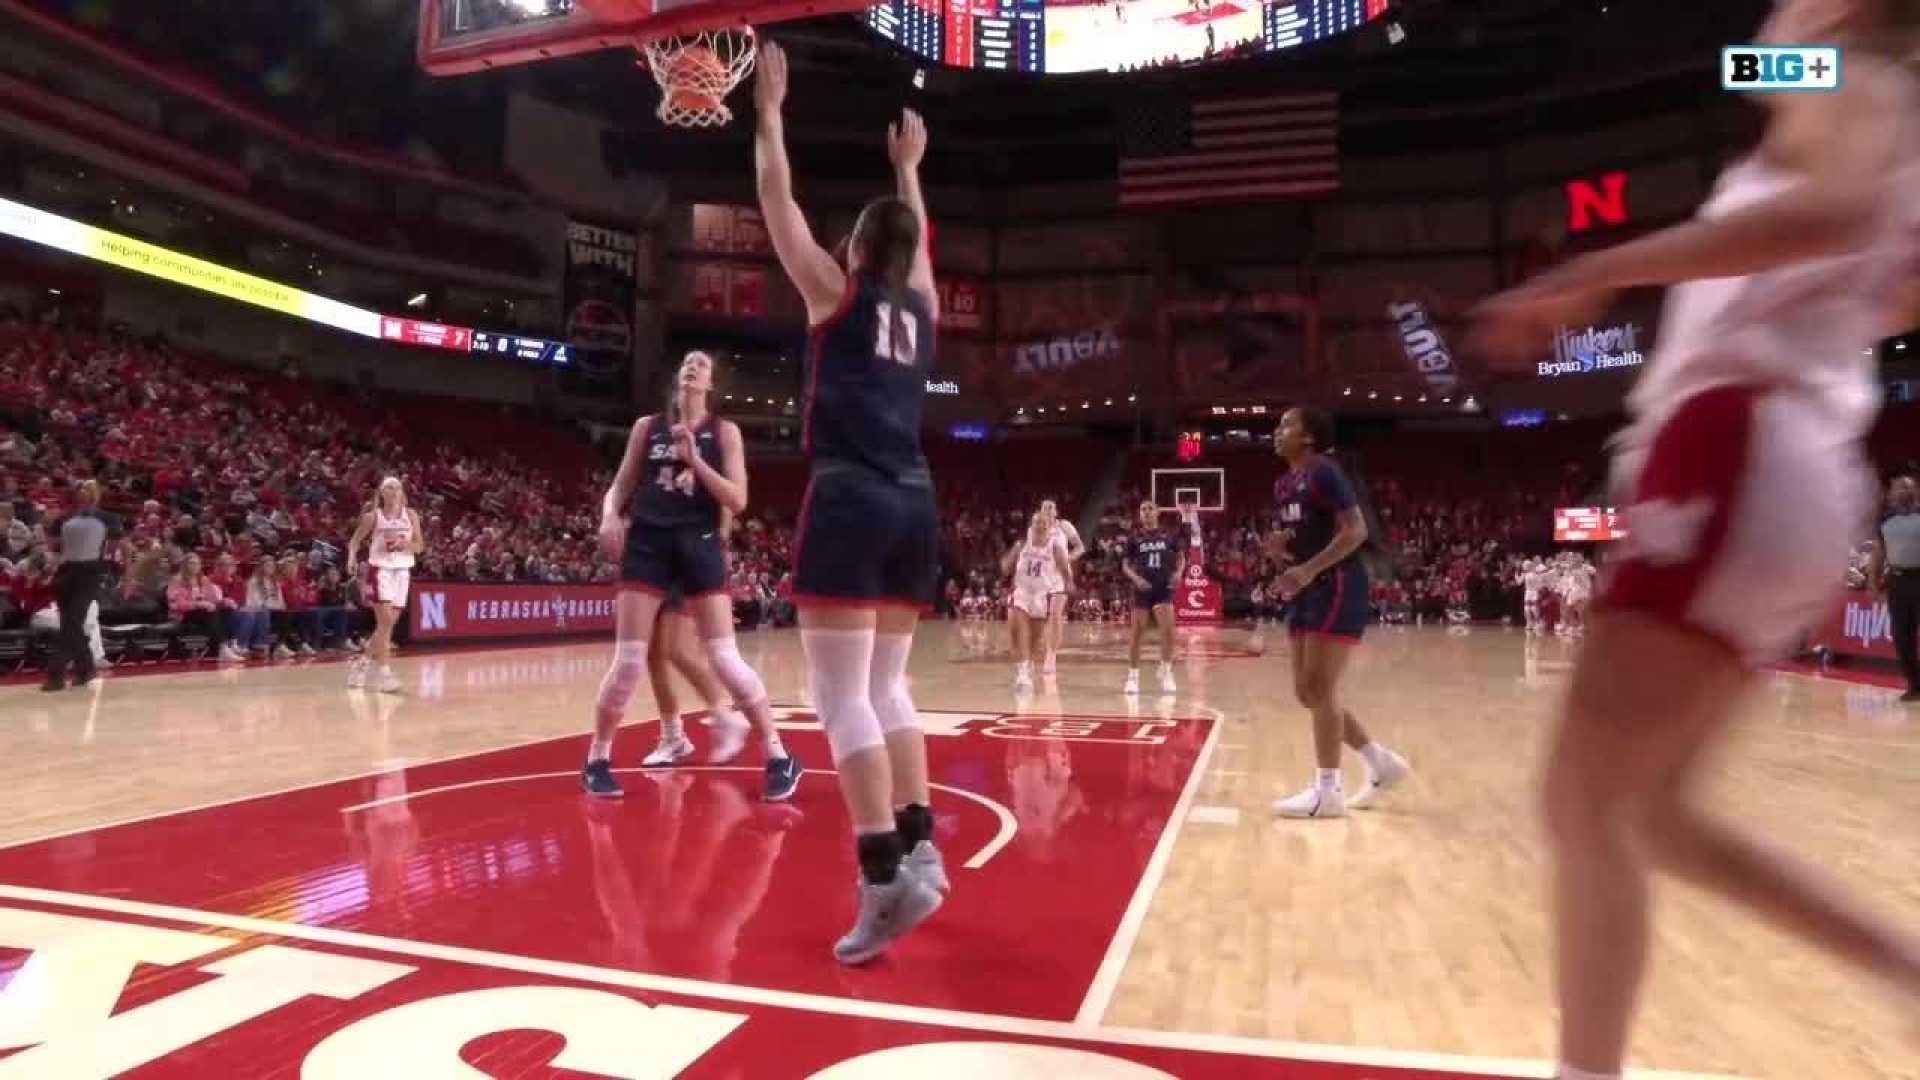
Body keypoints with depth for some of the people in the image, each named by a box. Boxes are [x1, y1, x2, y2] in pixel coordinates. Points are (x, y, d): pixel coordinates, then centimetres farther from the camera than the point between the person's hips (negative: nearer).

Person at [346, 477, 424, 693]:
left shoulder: (411, 516, 6)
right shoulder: (373, 516, 0)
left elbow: (419, 546, 5)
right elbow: (355, 540, 7)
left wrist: (404, 543, -15)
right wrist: (352, 558, -11)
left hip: (403, 570, 4)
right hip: (381, 569, -4)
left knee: (388, 623, 9)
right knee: (385, 621, -14)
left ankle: (363, 661, 29)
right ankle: (385, 673, -14)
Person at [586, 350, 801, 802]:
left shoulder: (724, 431, 6)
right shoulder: (647, 426, 12)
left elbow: (737, 500, -2)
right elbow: (620, 485, 15)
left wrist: (695, 460, -12)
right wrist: (610, 515, -6)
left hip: (699, 546, -1)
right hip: (648, 544, 2)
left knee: (725, 659, -5)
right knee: (628, 661, -3)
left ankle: (779, 757, 5)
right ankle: (596, 760, 15)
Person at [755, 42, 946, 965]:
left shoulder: (836, 293, 5)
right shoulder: (921, 306, 17)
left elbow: (776, 198, 12)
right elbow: (918, 235, 38)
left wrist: (768, 110, 24)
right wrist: (909, 166, 51)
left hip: (850, 502, -6)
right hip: (914, 505, 6)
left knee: (843, 699, -7)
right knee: (885, 687, 14)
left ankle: (885, 881, -12)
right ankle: (920, 850, 11)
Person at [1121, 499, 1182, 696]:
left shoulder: (1169, 535, 4)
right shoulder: (1135, 537, 3)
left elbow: (1181, 557, 10)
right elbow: (1125, 564, 5)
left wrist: (1178, 572, -10)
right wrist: (1135, 577, -13)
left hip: (1164, 589, 0)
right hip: (1142, 589, 0)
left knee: (1168, 630, -11)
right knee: (1137, 633, 3)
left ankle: (1166, 673, 7)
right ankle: (1133, 676, 14)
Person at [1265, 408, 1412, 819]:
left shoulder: (1325, 473, -11)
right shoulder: (1284, 484, 16)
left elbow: (1356, 530, -20)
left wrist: (1308, 569, -26)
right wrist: (1280, 545, 2)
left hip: (1337, 587, -10)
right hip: (1309, 591, 10)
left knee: (1320, 687, -10)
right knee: (1307, 691, 10)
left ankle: (1328, 791, -2)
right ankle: (1382, 762, 22)